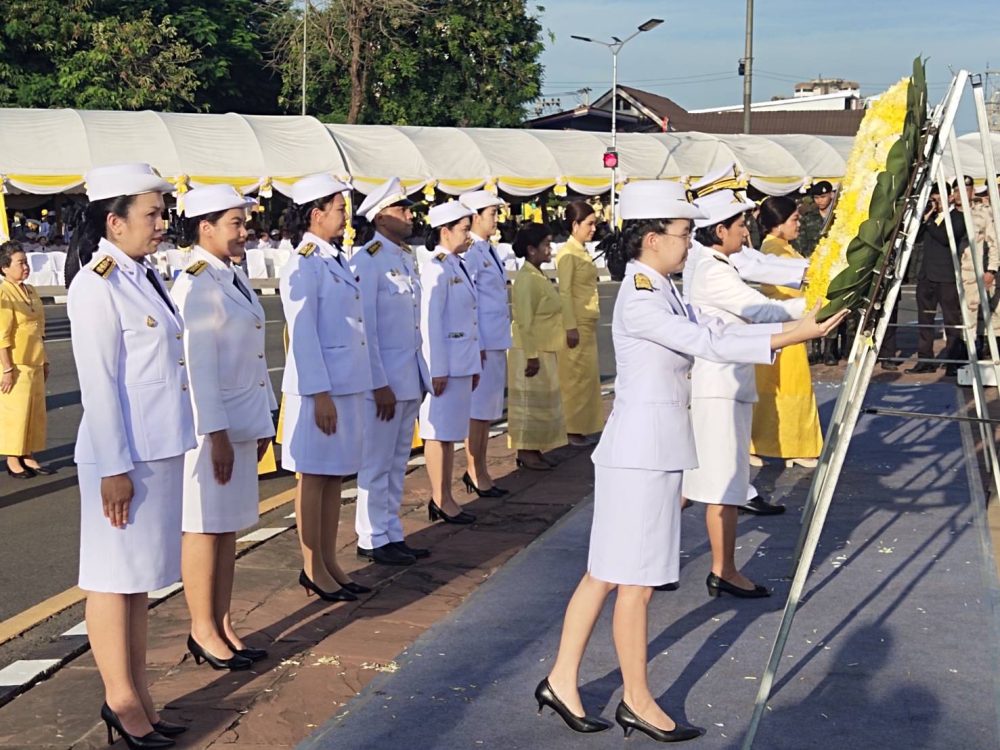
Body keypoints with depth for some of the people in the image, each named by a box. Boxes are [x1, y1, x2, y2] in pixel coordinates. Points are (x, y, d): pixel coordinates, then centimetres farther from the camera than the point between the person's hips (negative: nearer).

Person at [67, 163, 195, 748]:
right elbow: (99, 384, -17)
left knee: (144, 575, 14)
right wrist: (113, 468, -18)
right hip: (125, 455, -9)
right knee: (116, 576, 3)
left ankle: (138, 693, 24)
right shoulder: (97, 285, -14)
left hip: (161, 451, 9)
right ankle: (120, 699, 14)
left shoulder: (145, 276, 11)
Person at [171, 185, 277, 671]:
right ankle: (203, 631, 12)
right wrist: (216, 434, -21)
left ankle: (223, 625, 22)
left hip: (242, 423, 9)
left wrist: (263, 421, 16)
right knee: (205, 527, 2)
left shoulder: (235, 277, 12)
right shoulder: (196, 285, -15)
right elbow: (199, 366, -19)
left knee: (228, 526, 13)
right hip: (210, 425, -9)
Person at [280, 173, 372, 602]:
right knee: (313, 477, 1)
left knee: (335, 476, 13)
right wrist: (320, 394, -20)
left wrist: (357, 386, 17)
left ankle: (329, 563, 21)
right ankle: (313, 570, 10)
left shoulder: (336, 260, 14)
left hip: (349, 384, 9)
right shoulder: (304, 264, -13)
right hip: (320, 386, -9)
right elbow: (302, 334, -17)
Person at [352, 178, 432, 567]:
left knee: (397, 463, 15)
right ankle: (373, 540, 10)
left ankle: (392, 534, 23)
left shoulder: (407, 258, 12)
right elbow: (363, 328, -16)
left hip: (411, 377, 8)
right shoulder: (367, 260, -13)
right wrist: (380, 385, -18)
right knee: (376, 464, 1)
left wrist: (422, 373, 14)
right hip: (385, 379, -8)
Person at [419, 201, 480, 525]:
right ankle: (440, 501, 6)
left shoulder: (459, 266, 15)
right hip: (444, 361, -9)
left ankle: (444, 499, 20)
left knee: (451, 431, 13)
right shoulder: (436, 269, -14)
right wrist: (438, 370, -19)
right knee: (439, 432, -1)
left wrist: (475, 364, 19)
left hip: (463, 362, 9)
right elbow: (430, 322, -18)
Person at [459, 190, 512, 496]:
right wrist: (476, 344, -17)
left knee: (489, 408, 14)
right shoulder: (470, 252, -14)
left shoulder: (489, 250, 14)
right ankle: (474, 473, 7)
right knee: (478, 408, -1)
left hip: (497, 341, 9)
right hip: (482, 341, -9)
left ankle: (480, 470, 22)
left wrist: (500, 342, 18)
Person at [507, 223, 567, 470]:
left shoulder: (538, 276, 13)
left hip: (545, 351, 10)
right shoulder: (527, 279, -18)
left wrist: (541, 354, 19)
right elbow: (524, 321, -21)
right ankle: (526, 452, 5)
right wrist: (531, 356, -22)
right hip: (533, 353, -10)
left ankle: (533, 450, 20)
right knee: (531, 403, -3)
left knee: (543, 402, 13)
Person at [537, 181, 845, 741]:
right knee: (636, 582, 2)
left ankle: (562, 681, 22)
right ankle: (638, 703, 14)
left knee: (605, 573, 14)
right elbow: (711, 346, -23)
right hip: (641, 449, -10)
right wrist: (794, 336, -21)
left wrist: (793, 323, 3)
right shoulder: (639, 301, -19)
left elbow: (715, 329, 11)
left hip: (657, 447, 10)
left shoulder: (662, 291, 13)